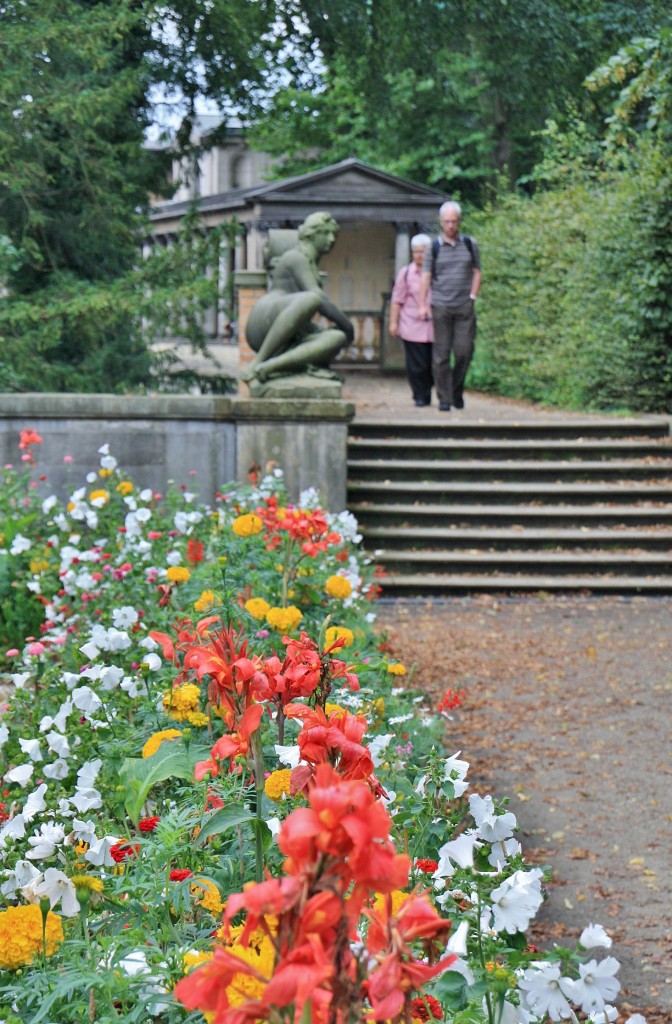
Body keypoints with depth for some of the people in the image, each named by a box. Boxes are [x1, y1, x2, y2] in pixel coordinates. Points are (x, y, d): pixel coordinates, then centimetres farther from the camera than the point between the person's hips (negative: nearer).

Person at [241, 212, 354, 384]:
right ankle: (258, 361, -33)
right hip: (264, 320, -9)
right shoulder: (297, 258, -1)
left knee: (338, 338, -23)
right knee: (310, 299, -41)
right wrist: (347, 325, -5)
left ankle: (266, 367, -40)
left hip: (291, 339, 9)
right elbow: (320, 299, -13)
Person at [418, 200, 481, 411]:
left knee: (464, 350, -5)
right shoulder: (434, 247, 6)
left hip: (464, 307, 1)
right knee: (441, 354, -2)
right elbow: (426, 275, 6)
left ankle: (457, 391, 15)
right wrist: (423, 303, -1)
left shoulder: (470, 244, 9)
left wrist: (473, 296, 3)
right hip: (441, 306, -1)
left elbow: (477, 272, 13)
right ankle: (444, 398, 4)